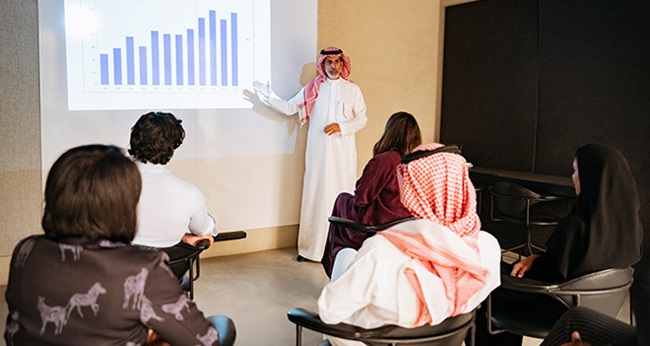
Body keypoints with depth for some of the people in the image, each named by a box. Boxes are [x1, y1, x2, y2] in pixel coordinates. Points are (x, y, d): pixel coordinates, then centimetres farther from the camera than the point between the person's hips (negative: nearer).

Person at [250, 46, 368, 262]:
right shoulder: (312, 89, 10)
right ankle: (310, 248, 10)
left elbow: (362, 118, 5)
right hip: (318, 152, 1)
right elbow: (289, 108, 8)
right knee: (314, 196, 3)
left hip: (342, 154, -1)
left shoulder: (352, 89, 6)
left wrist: (342, 127, -10)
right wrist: (267, 94, 0)